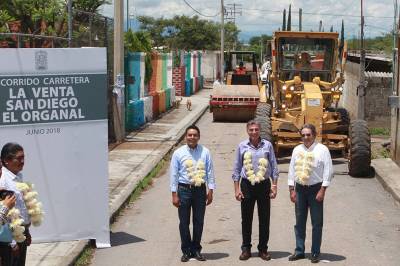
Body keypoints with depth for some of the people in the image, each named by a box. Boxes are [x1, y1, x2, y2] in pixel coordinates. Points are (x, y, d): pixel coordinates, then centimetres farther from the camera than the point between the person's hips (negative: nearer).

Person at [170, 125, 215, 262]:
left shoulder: (205, 152, -1)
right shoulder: (178, 153, -2)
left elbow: (210, 172, 1)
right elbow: (174, 175, -1)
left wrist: (210, 191, -2)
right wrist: (174, 194, -4)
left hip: (200, 190, 1)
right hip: (184, 190, -1)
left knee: (199, 222, 10)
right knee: (184, 222, 7)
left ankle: (196, 249, 24)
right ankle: (186, 251, 20)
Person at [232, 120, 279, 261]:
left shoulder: (267, 145, 2)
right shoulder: (242, 146, 2)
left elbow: (274, 166, 6)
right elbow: (237, 169, 6)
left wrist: (274, 186, 1)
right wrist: (237, 189, 2)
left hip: (264, 185, 0)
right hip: (247, 185, 0)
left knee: (264, 219, 5)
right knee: (246, 219, 5)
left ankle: (263, 249, 16)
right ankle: (246, 249, 15)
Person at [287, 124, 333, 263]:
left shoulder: (322, 149, -5)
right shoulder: (297, 150, 8)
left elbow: (328, 170, -8)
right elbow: (292, 170, 10)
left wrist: (322, 190, -13)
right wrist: (291, 190, 5)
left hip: (316, 189, -4)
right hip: (300, 189, 4)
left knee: (317, 223, 2)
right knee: (299, 222, 10)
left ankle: (315, 253, 9)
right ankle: (299, 251, 18)